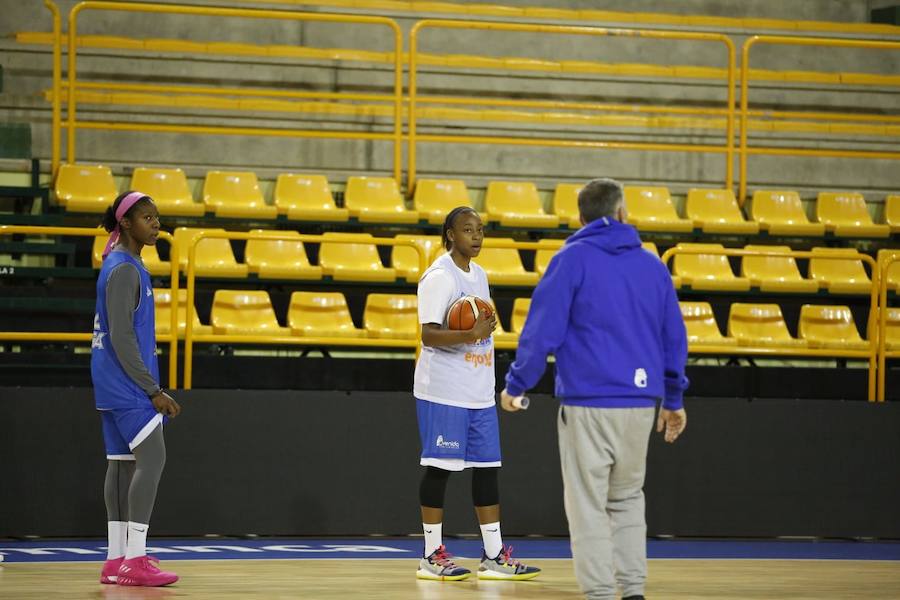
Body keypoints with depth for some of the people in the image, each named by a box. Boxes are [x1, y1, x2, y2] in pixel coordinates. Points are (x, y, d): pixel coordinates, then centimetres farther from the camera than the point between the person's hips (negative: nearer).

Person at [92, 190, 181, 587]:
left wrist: (149, 388, 24)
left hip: (115, 386, 11)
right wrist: (154, 391, -19)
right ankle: (135, 559, -22)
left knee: (123, 464, 9)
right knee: (152, 457, -16)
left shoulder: (122, 265, 17)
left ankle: (116, 561, 10)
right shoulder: (124, 270, -14)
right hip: (127, 383, -11)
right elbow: (122, 338, -20)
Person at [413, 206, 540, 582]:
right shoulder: (439, 277, -11)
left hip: (479, 392, 8)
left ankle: (493, 556, 9)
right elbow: (429, 335, -17)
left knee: (487, 467, 6)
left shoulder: (478, 275, 16)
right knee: (439, 467, -4)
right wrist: (470, 335, -29)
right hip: (443, 392, -8)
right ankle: (432, 556, 2)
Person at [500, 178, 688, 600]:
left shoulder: (573, 259, -2)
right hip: (641, 404, 4)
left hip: (587, 403, -4)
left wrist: (516, 385, 3)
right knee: (628, 498, 17)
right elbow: (674, 338, 16)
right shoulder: (652, 265, 11)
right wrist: (673, 399, 26)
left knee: (588, 505, 0)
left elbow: (543, 328, -7)